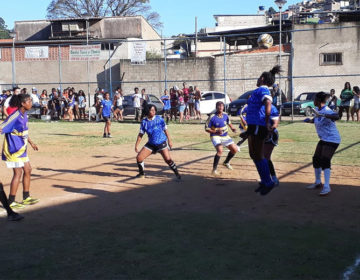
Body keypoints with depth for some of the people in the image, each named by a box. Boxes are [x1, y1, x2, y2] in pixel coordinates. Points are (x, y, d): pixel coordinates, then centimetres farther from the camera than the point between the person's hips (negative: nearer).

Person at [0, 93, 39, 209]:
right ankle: (11, 202, 1)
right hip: (13, 149, -9)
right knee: (18, 172, -8)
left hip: (21, 148, 9)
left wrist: (31, 142, 28)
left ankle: (26, 198, 26)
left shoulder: (24, 115, 7)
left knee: (27, 170, 13)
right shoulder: (15, 116, -21)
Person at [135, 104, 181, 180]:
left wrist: (169, 140, 0)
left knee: (168, 159, -15)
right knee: (139, 157, -5)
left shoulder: (159, 119, -6)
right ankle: (142, 173, 18)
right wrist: (137, 145, 2)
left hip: (162, 143, -3)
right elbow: (141, 134, 6)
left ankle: (177, 174, 4)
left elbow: (165, 130, 2)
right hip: (151, 144, 3)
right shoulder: (144, 122, -2)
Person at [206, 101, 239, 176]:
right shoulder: (212, 117, -17)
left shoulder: (225, 115, -2)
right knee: (220, 150, -30)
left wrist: (232, 128, -3)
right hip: (215, 136, -6)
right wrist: (216, 132, -27)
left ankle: (226, 162, 32)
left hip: (225, 136, 6)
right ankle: (214, 169, -17)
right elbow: (207, 128, -13)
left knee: (235, 149, 5)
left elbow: (229, 123, 17)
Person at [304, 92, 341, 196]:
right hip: (323, 139, 10)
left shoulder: (327, 111, -22)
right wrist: (310, 120, 11)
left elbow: (336, 117, -44)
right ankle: (318, 183, 28)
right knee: (316, 159, 13)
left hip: (332, 140, -10)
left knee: (325, 161, -20)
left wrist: (322, 115, -54)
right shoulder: (317, 110, 6)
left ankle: (327, 187, -20)